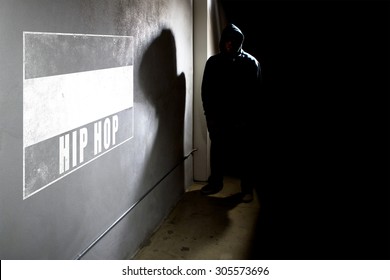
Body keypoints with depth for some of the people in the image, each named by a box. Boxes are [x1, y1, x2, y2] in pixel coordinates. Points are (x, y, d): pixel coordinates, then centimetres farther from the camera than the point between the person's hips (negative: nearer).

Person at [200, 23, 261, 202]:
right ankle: (215, 183, 31)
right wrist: (209, 114, -1)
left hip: (242, 119, -3)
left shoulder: (251, 63, -6)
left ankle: (247, 188, 18)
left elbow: (255, 93, -8)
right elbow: (206, 91, 5)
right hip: (218, 118, 3)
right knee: (217, 151, 14)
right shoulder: (213, 62, 2)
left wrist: (248, 117, -13)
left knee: (244, 154, 6)